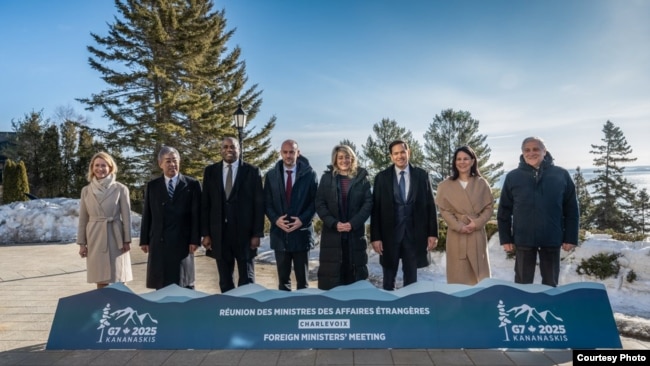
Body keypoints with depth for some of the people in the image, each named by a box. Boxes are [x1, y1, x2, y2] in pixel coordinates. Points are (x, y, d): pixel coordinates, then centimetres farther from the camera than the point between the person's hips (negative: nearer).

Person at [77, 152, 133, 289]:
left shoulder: (121, 189, -2)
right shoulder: (86, 190, 6)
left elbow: (126, 217, -1)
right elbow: (83, 219, 8)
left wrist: (127, 240, -5)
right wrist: (82, 243, 5)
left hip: (115, 238, -2)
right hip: (95, 238, 2)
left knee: (119, 280, 1)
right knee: (101, 280, 6)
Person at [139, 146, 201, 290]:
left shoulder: (192, 184, 2)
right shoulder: (152, 186, 10)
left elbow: (196, 214, -1)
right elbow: (147, 215, 9)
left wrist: (195, 240, -7)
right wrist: (144, 240, 5)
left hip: (183, 242, -2)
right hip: (158, 242, 2)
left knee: (185, 285, 5)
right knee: (161, 285, 6)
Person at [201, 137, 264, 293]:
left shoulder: (252, 171, 0)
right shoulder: (210, 171, 6)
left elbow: (259, 205, -2)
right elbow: (205, 204, 6)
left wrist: (257, 234, -7)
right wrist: (205, 233, 1)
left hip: (244, 232, -2)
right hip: (219, 234, 2)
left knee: (247, 279, 7)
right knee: (224, 280, 11)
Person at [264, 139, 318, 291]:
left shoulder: (309, 174, 0)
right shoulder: (271, 175, 6)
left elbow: (315, 201, -1)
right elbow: (267, 202, 6)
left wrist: (303, 220, -13)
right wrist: (275, 219, -10)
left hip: (301, 232, -2)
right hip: (279, 232, 2)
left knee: (302, 278, 7)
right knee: (283, 278, 11)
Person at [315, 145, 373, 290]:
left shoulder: (361, 177, 5)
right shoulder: (327, 177, 6)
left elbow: (368, 203, -1)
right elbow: (320, 204, 2)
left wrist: (353, 223, -13)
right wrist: (334, 223, -11)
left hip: (355, 233, 0)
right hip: (332, 233, 0)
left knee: (355, 273, 3)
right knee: (331, 274, 1)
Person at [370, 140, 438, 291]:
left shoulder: (421, 175, 2)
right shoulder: (382, 177, -1)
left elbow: (430, 205, 3)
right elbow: (375, 209, -2)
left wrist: (433, 233, -2)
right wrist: (375, 237, -7)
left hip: (414, 233, 1)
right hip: (389, 233, 0)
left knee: (411, 278, 12)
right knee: (389, 279, 10)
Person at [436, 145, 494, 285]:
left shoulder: (481, 183, 5)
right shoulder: (446, 185, 1)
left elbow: (489, 206, 4)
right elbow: (444, 210, -2)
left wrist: (477, 223, -12)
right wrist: (459, 226, -14)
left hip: (477, 234, 1)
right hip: (456, 235, -1)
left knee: (479, 274, 8)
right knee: (458, 275, 3)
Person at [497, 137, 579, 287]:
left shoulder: (561, 175, 0)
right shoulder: (512, 177, -1)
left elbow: (571, 210, 2)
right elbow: (504, 211, 2)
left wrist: (570, 238, -2)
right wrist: (505, 239, -2)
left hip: (552, 239, 1)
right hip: (523, 239, 0)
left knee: (550, 283, 14)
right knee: (523, 283, 10)